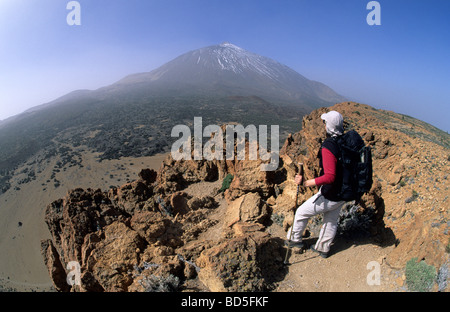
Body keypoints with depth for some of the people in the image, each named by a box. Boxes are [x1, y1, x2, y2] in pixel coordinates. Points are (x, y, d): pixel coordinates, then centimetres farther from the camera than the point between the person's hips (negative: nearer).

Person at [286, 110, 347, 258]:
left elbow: (330, 177, -37)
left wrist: (306, 183, -36)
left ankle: (294, 239, 33)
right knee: (331, 222, 24)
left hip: (329, 196, -8)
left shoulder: (328, 147, -29)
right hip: (344, 194, 8)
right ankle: (323, 248, 44)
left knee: (302, 212, 14)